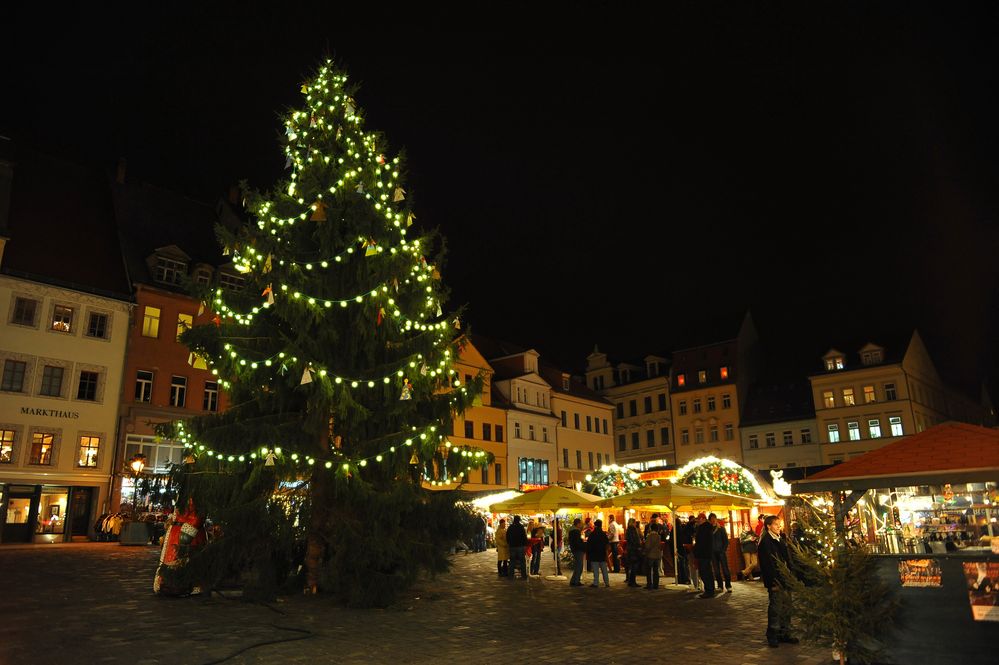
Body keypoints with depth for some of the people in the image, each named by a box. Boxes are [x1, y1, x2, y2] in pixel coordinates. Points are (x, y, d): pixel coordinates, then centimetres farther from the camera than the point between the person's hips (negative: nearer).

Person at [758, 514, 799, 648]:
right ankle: (772, 635, 7)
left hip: (785, 578, 8)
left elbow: (787, 558, 18)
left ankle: (785, 633, 22)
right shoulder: (765, 542, -12)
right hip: (775, 580, -8)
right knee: (775, 607, -3)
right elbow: (767, 564, -15)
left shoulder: (782, 538, 12)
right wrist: (773, 582, -17)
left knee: (787, 606, 12)